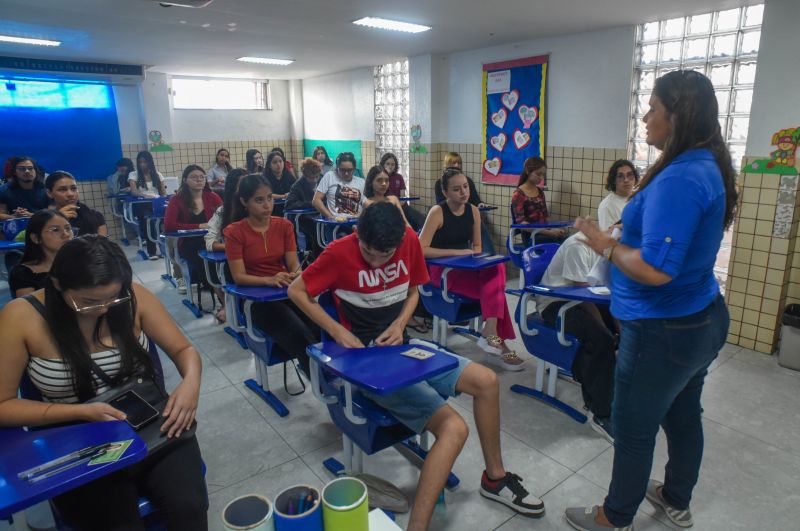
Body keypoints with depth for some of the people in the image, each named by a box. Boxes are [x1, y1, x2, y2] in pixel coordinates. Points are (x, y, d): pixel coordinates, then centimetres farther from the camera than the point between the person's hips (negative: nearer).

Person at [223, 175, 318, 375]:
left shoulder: (284, 225, 5)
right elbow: (239, 276, -12)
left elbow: (294, 263, -1)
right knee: (300, 335, -30)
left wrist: (296, 274, -25)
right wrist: (269, 280, -30)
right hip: (256, 297, -3)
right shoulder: (235, 232, -6)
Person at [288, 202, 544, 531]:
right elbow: (296, 291, -9)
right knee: (454, 428, -21)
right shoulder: (339, 253, -19)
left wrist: (399, 324, -9)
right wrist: (338, 331, -17)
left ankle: (495, 478, 22)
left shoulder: (410, 241, -4)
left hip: (402, 347, 7)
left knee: (487, 381, 0)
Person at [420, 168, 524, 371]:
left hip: (467, 268, 5)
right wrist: (456, 252, -20)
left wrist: (472, 254, -8)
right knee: (494, 288, -25)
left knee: (496, 268, -28)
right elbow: (421, 249, -17)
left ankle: (490, 333, -32)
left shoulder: (473, 211, 6)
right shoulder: (437, 212, -11)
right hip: (443, 270, -5)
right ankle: (498, 343, -21)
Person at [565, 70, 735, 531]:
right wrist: (622, 239, 8)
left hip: (664, 331, -10)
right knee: (683, 415, 24)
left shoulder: (679, 178, -26)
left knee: (633, 429, 9)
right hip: (702, 319, 10)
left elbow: (656, 269, -30)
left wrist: (607, 246, -15)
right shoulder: (709, 167, 6)